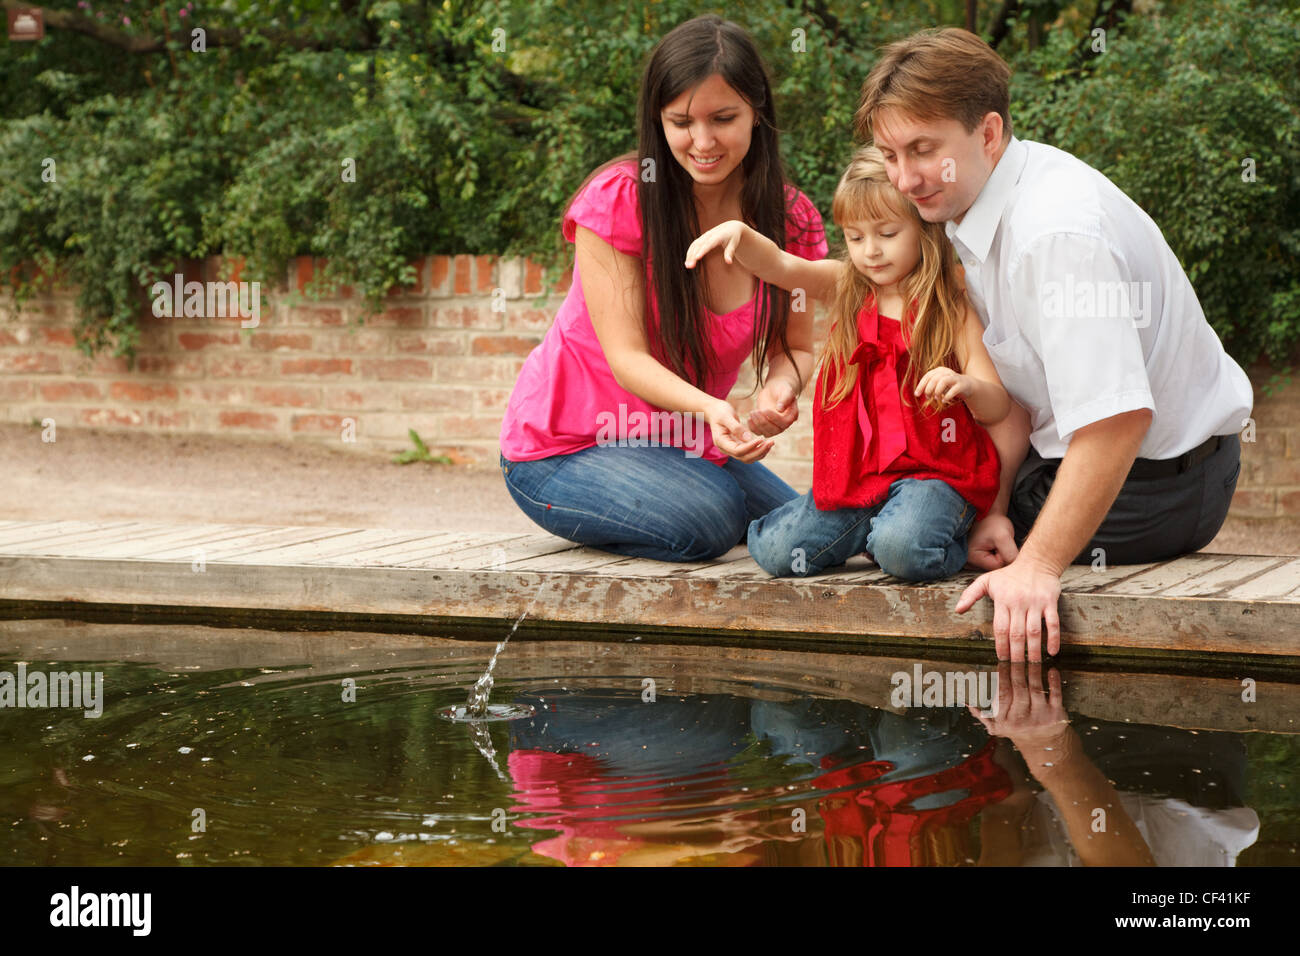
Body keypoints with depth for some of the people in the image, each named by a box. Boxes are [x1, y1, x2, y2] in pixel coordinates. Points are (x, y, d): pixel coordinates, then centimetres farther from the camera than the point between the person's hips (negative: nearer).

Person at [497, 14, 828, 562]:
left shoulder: (792, 221, -4)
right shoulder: (618, 199, -17)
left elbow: (793, 349, 1)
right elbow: (627, 357, -20)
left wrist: (779, 388, -25)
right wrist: (711, 408, -40)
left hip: (683, 448, 6)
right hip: (562, 449, -6)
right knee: (708, 518, -30)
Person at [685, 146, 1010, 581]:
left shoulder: (951, 311, -1)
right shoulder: (844, 288, 10)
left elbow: (997, 407, -3)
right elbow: (776, 265, -8)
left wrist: (967, 385, -27)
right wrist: (739, 233, -29)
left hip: (932, 471, -4)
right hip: (853, 472, 4)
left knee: (902, 548, -34)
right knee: (774, 549, -12)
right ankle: (872, 524, 12)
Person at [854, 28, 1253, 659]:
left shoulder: (1056, 233, -33)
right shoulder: (971, 207, -1)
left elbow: (1117, 420, -40)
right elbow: (1014, 386, 6)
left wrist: (1037, 566, -39)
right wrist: (996, 508, -6)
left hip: (1153, 482, -9)